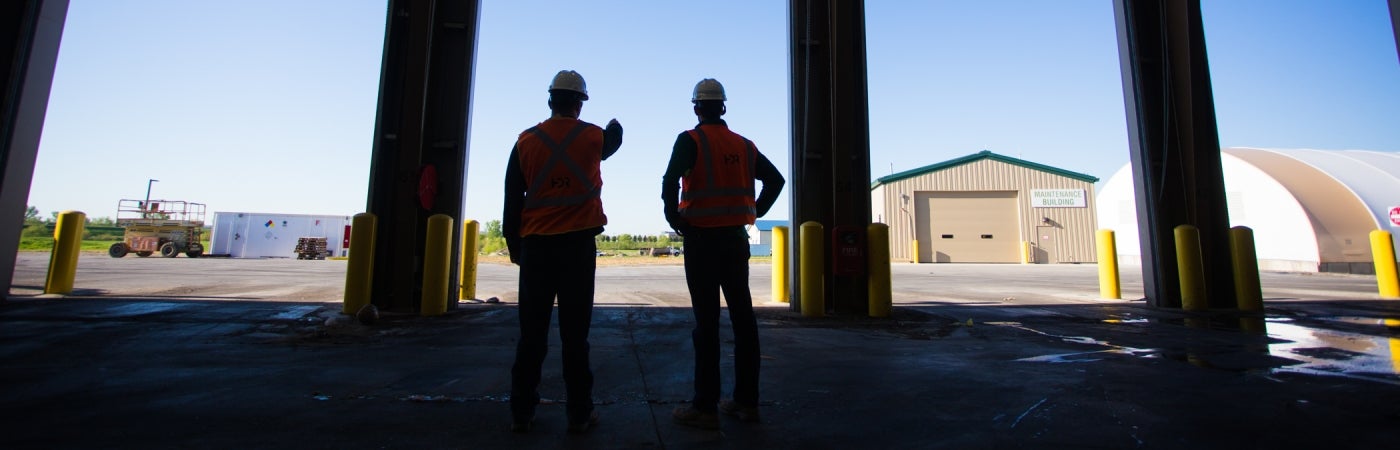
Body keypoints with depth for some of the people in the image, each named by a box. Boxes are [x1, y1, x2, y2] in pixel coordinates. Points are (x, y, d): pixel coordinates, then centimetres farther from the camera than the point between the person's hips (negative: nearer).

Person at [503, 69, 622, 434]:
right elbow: (614, 141, 27)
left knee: (532, 332, 8)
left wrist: (514, 244, 14)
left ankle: (522, 412, 16)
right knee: (575, 333, 3)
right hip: (578, 245, -1)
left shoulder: (526, 141, 4)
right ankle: (579, 413, 10)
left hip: (535, 245, 2)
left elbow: (512, 200, 5)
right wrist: (616, 126, 50)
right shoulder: (593, 137, 1)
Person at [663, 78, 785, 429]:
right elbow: (776, 180, 15)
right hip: (737, 238, 5)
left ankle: (705, 407, 3)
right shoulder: (743, 145, 12)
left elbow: (669, 181, -21)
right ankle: (746, 401, 16)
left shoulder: (691, 140, -5)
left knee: (707, 321, -3)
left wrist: (674, 218, -8)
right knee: (742, 316, 8)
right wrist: (756, 212, 15)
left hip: (702, 238, -5)